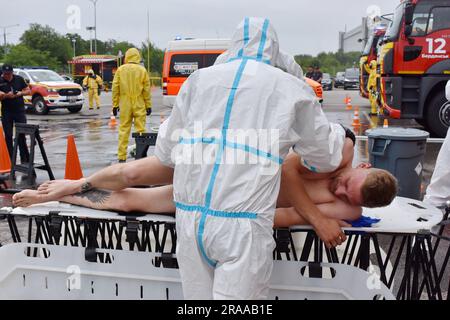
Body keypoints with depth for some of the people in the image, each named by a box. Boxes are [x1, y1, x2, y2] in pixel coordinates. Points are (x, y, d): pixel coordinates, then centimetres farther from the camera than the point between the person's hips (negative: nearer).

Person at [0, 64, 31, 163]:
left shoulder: (19, 79, 2)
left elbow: (29, 91, 7)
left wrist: (20, 93, -11)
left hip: (20, 111, 0)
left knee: (21, 135, 0)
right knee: (8, 136, 5)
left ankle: (25, 159, 5)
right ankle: (10, 159, 12)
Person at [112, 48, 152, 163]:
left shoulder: (120, 70, 1)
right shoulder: (142, 70, -1)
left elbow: (115, 88, 1)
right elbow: (146, 89, -1)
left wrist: (115, 104, 8)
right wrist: (148, 105, 5)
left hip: (125, 105, 1)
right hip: (139, 105, -1)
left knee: (123, 130, 6)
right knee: (140, 130, 4)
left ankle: (122, 157, 6)